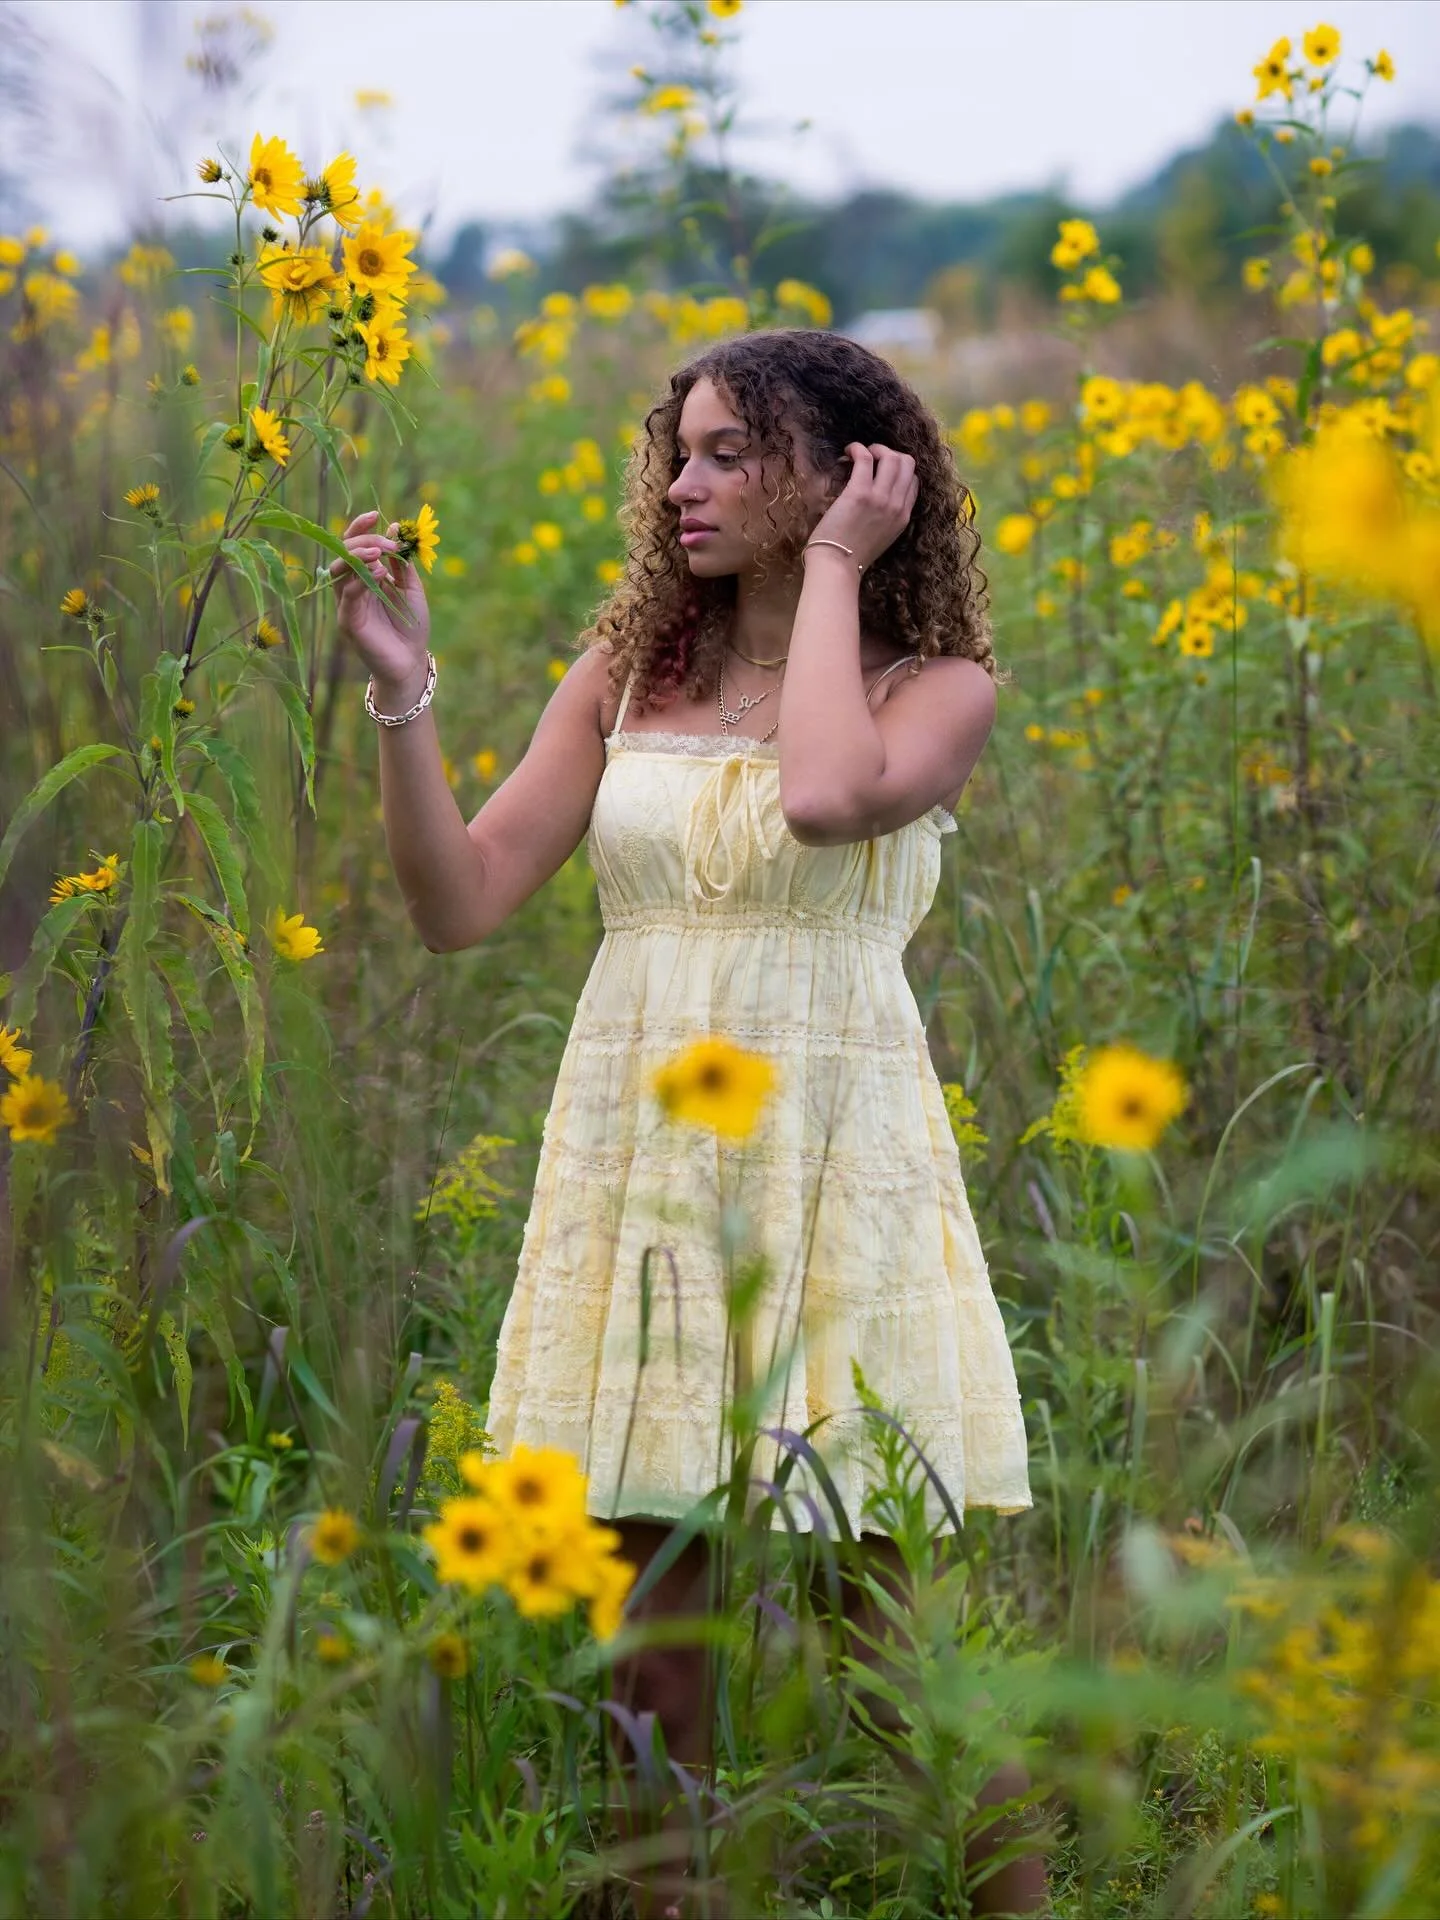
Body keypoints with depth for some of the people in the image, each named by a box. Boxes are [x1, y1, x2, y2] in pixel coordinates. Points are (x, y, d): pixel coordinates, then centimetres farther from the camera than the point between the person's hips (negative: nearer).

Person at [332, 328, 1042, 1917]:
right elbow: (461, 902, 4)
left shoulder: (939, 685, 1)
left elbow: (828, 800, -22)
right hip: (634, 1150, 3)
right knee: (646, 1637, 5)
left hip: (836, 1155, -3)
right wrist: (399, 685, -7)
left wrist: (831, 570, -9)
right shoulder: (623, 674, 10)